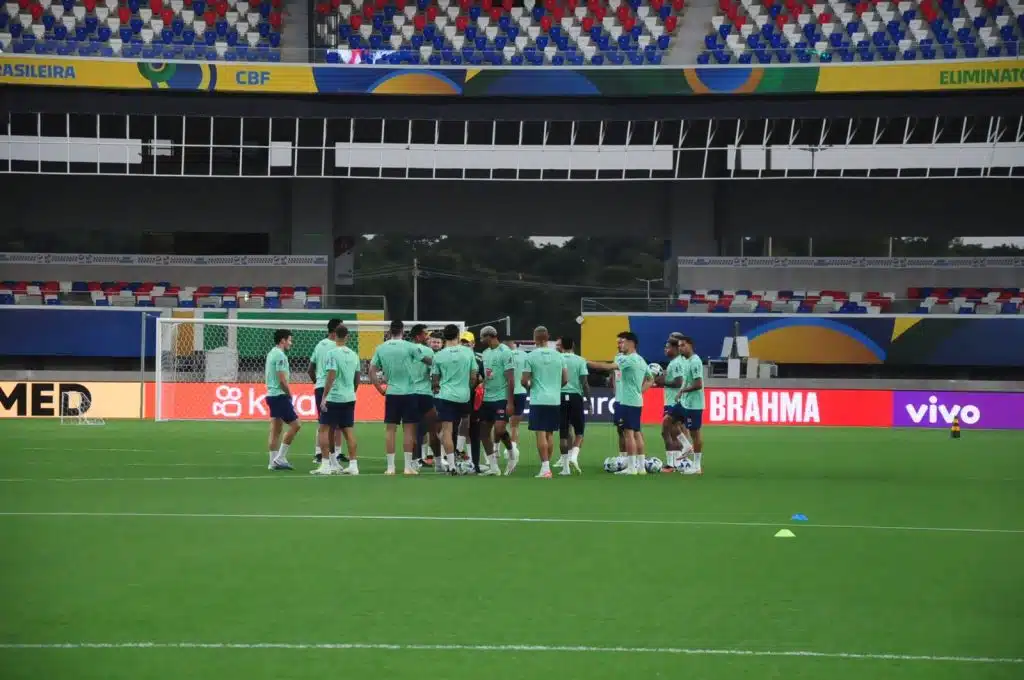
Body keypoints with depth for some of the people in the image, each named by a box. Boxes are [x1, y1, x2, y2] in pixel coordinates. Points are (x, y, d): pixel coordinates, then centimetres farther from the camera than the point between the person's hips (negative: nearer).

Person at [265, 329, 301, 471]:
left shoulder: (271, 354, 15)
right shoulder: (280, 356, -14)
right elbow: (282, 380, -19)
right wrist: (290, 395, -5)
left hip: (272, 394, 10)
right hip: (280, 395, -10)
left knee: (276, 430, 9)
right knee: (295, 425, -6)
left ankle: (274, 461, 9)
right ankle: (280, 458, -7)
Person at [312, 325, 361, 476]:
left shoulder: (332, 354, -12)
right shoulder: (353, 355, 7)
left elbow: (331, 377, -18)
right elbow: (357, 379, 14)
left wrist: (324, 397, -15)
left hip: (333, 397, -6)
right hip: (349, 398, 6)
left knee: (324, 429, 0)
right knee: (349, 431, 7)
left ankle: (326, 465, -6)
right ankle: (353, 465, 5)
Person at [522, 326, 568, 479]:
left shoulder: (531, 356, -8)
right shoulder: (558, 356, 5)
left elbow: (524, 381, -7)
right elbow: (565, 379, 9)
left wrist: (529, 386, 14)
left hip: (538, 399, -4)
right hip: (554, 399, 4)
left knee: (541, 433, -4)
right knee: (550, 433, 12)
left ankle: (545, 467, -11)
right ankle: (547, 466, 16)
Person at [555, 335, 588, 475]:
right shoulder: (580, 361, -2)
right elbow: (584, 383, -6)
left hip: (560, 396, 1)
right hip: (575, 396, -1)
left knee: (563, 432, 6)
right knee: (579, 431, 10)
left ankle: (566, 466, 7)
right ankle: (574, 456, -13)